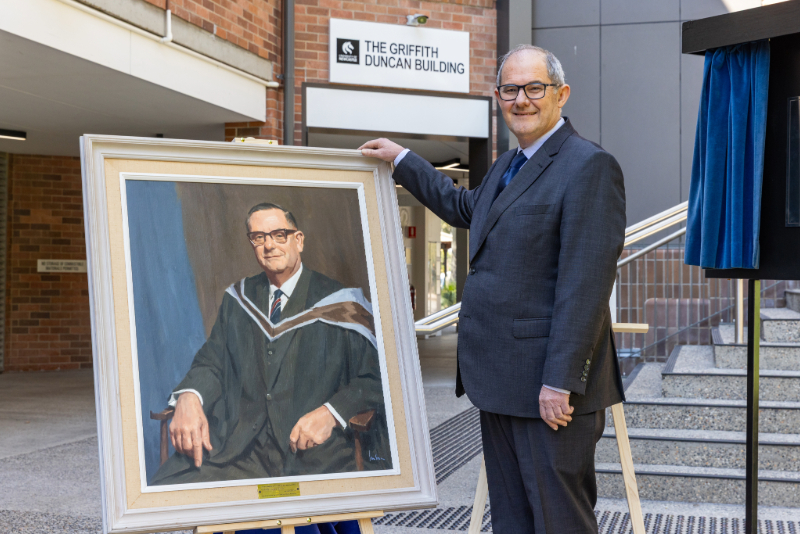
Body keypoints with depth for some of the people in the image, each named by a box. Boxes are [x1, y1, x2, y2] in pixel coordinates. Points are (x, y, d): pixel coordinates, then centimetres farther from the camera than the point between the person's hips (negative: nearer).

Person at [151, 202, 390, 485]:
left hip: (315, 455, -3)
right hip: (237, 449, 3)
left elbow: (375, 378, 1)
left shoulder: (338, 302, 3)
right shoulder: (238, 299, 18)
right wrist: (189, 397, -8)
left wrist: (331, 413, -16)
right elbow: (212, 361, 15)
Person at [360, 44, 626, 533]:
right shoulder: (509, 164, 17)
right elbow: (466, 208, 39)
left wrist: (560, 382, -23)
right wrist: (402, 160, 40)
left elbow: (586, 285, -20)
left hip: (548, 386, -9)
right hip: (501, 381, 9)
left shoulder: (590, 167, -13)